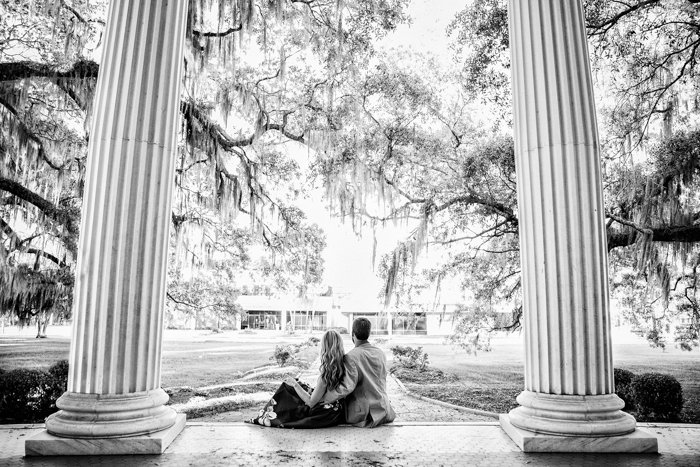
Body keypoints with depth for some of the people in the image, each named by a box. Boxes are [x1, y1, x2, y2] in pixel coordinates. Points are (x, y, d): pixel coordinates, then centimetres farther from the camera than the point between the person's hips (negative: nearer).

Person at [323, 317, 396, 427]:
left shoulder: (351, 357, -18)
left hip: (362, 414, -6)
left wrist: (323, 397, -19)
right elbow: (381, 382, 10)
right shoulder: (381, 353, 1)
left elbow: (347, 386, -26)